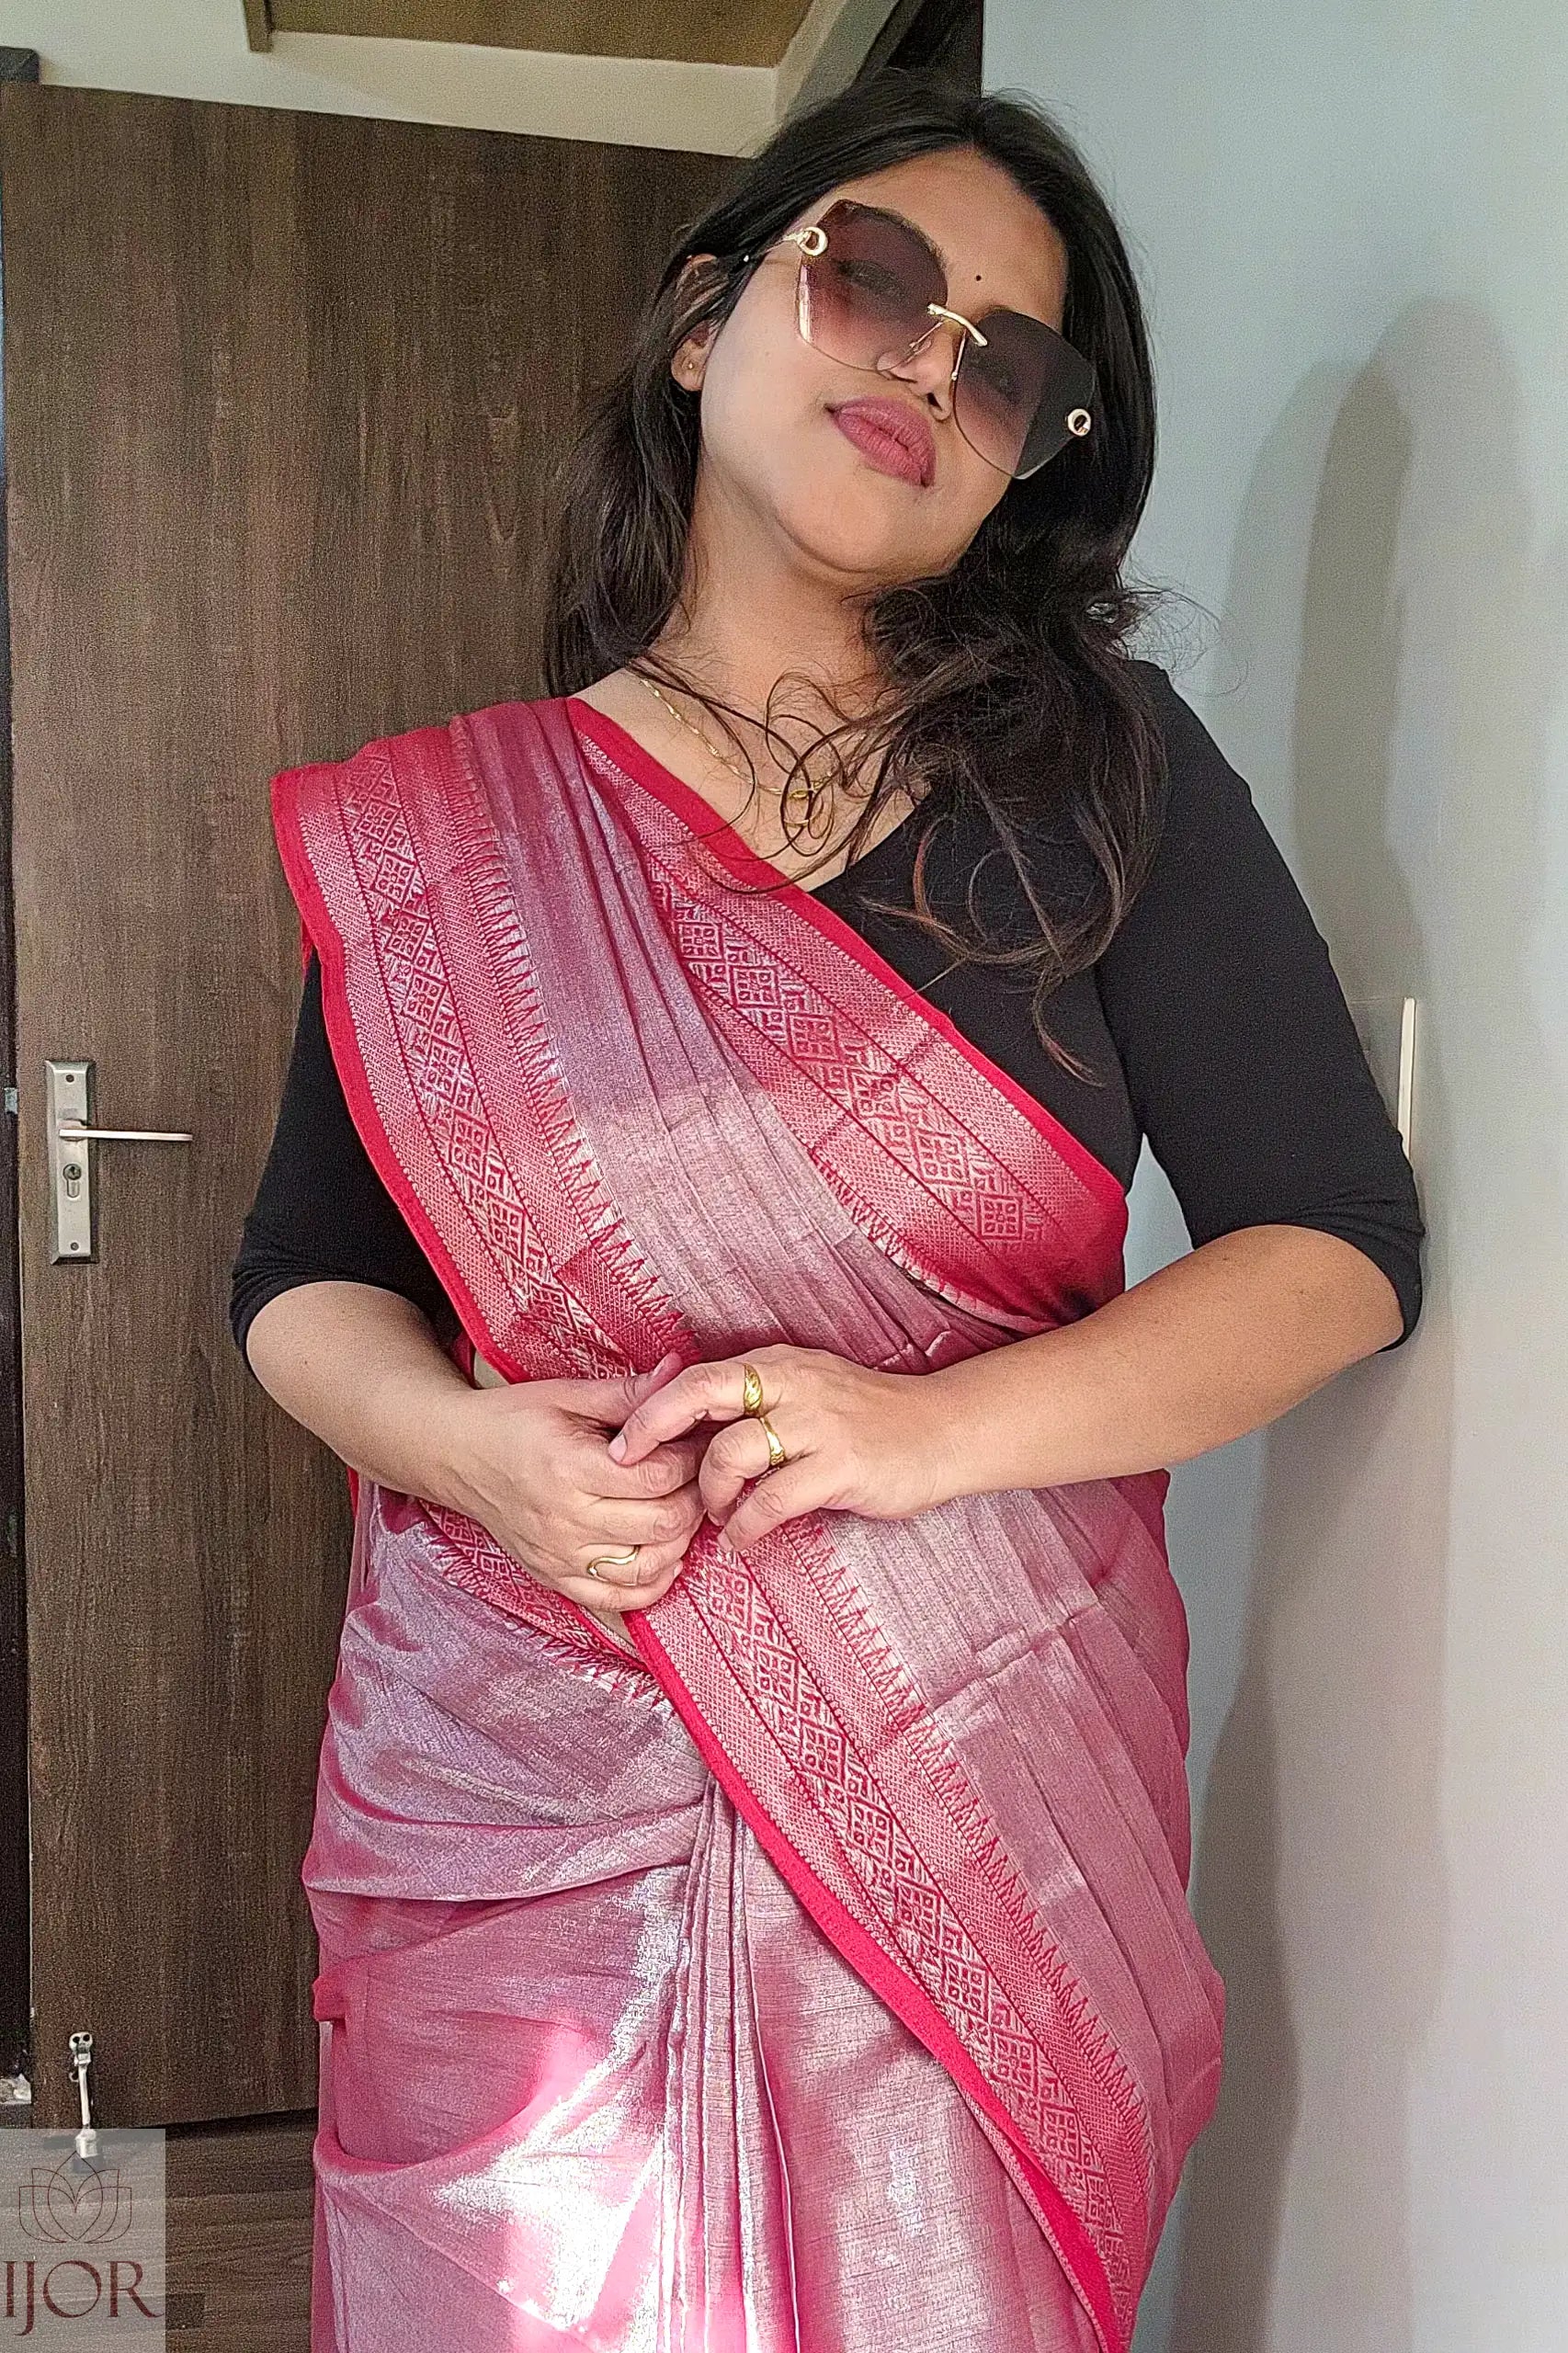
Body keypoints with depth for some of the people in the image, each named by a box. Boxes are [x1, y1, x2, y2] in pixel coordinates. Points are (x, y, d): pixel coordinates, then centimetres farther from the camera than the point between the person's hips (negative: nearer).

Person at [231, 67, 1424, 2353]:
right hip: (515, 1806, 1)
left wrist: (935, 1423, -17)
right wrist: (457, 1439, -13)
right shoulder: (436, 836, 4)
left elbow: (1342, 1247, -3)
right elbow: (298, 1276, 9)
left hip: (971, 1794, 0)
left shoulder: (1104, 774, -1)